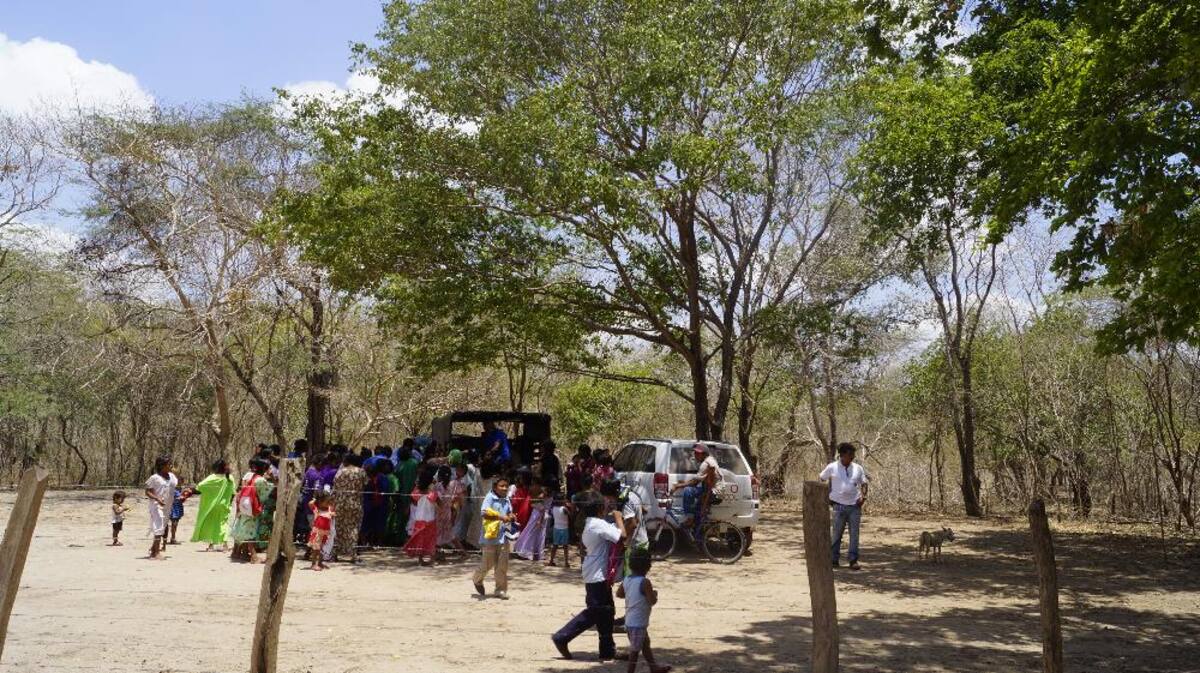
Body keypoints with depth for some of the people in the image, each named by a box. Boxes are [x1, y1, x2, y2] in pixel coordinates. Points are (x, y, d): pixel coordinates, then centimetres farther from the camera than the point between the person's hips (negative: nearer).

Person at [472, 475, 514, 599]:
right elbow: (483, 513, -21)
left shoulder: (506, 500, 9)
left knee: (502, 565, 4)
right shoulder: (490, 498, -9)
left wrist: (511, 517, -2)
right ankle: (477, 580, 33)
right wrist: (500, 517, -25)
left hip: (503, 537, 5)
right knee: (488, 563, 5)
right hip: (490, 536, -5)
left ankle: (501, 590, 13)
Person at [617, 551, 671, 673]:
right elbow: (652, 601, -19)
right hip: (638, 623, -9)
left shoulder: (626, 579, 2)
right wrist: (655, 594, 0)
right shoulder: (645, 582, -21)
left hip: (629, 621, 9)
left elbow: (618, 594, 14)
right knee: (635, 650, 2)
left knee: (645, 644, 23)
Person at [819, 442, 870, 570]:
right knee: (837, 534, 5)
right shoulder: (832, 467, -2)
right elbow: (820, 479, 9)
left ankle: (853, 560, 8)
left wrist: (863, 496, -4)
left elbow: (864, 484, 14)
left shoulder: (858, 468, 6)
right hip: (839, 506, -2)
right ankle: (834, 559, 15)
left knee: (854, 534, 2)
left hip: (855, 506, 2)